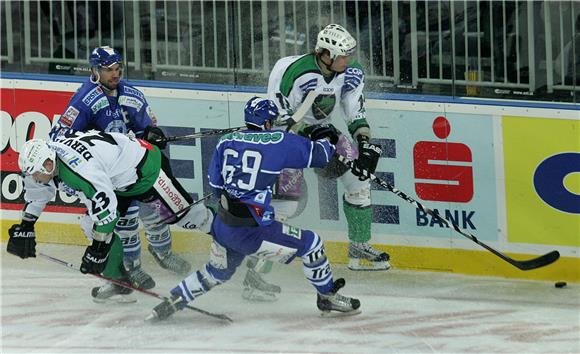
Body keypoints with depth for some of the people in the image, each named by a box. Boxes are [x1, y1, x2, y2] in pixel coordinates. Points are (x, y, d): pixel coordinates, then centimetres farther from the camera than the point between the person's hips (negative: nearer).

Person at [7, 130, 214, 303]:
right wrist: (24, 228, 11)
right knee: (94, 225, -1)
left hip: (146, 165, -9)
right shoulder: (42, 158, -11)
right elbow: (36, 193, 10)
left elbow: (106, 208, -39)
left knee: (180, 212, -1)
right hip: (117, 180, 9)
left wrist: (97, 250, -32)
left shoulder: (81, 170, -40)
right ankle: (118, 279, 7)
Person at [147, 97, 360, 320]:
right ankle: (328, 296, 22)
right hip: (252, 232, -6)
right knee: (311, 244, 9)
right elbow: (319, 155, 3)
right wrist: (325, 139, 24)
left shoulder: (226, 142, 7)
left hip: (222, 227, 6)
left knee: (216, 273, 30)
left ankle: (171, 302, 28)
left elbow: (215, 182, 15)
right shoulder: (279, 142, -7)